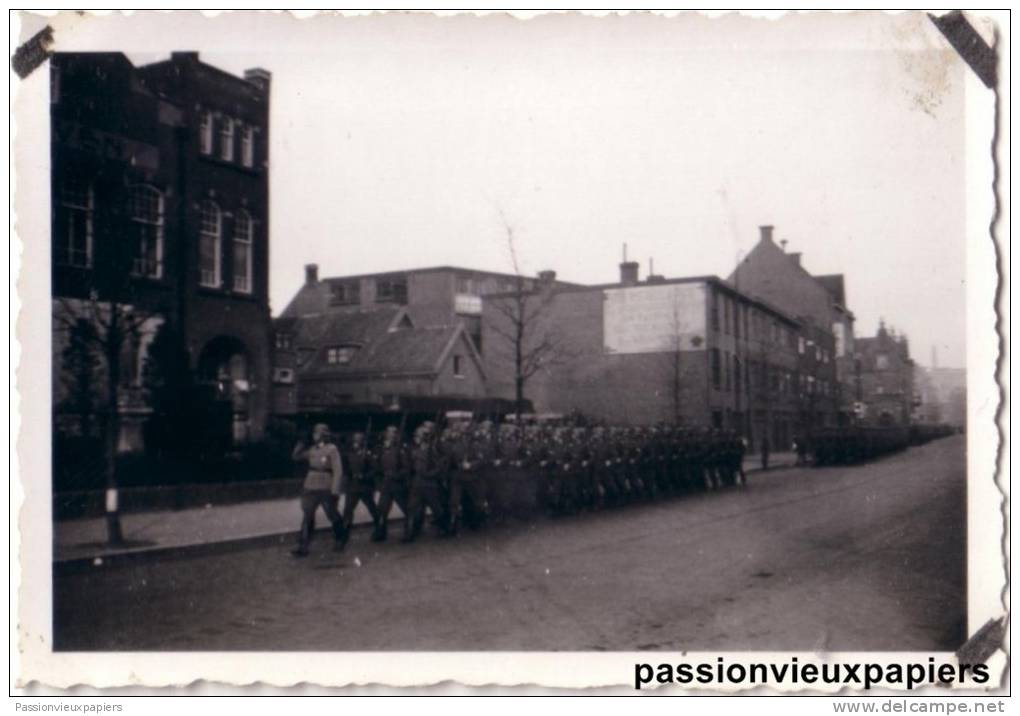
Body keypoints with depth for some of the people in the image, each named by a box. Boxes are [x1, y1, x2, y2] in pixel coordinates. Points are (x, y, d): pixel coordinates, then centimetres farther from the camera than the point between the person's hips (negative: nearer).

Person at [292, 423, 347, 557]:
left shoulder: (332, 449, -9)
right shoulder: (312, 450, 10)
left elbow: (338, 471, -13)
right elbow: (296, 457, 20)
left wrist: (335, 490, -18)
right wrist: (300, 443, 5)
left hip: (326, 490, -5)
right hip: (310, 489, 5)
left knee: (333, 516, 9)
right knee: (307, 518, 0)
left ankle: (340, 539, 31)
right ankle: (302, 547, 1)